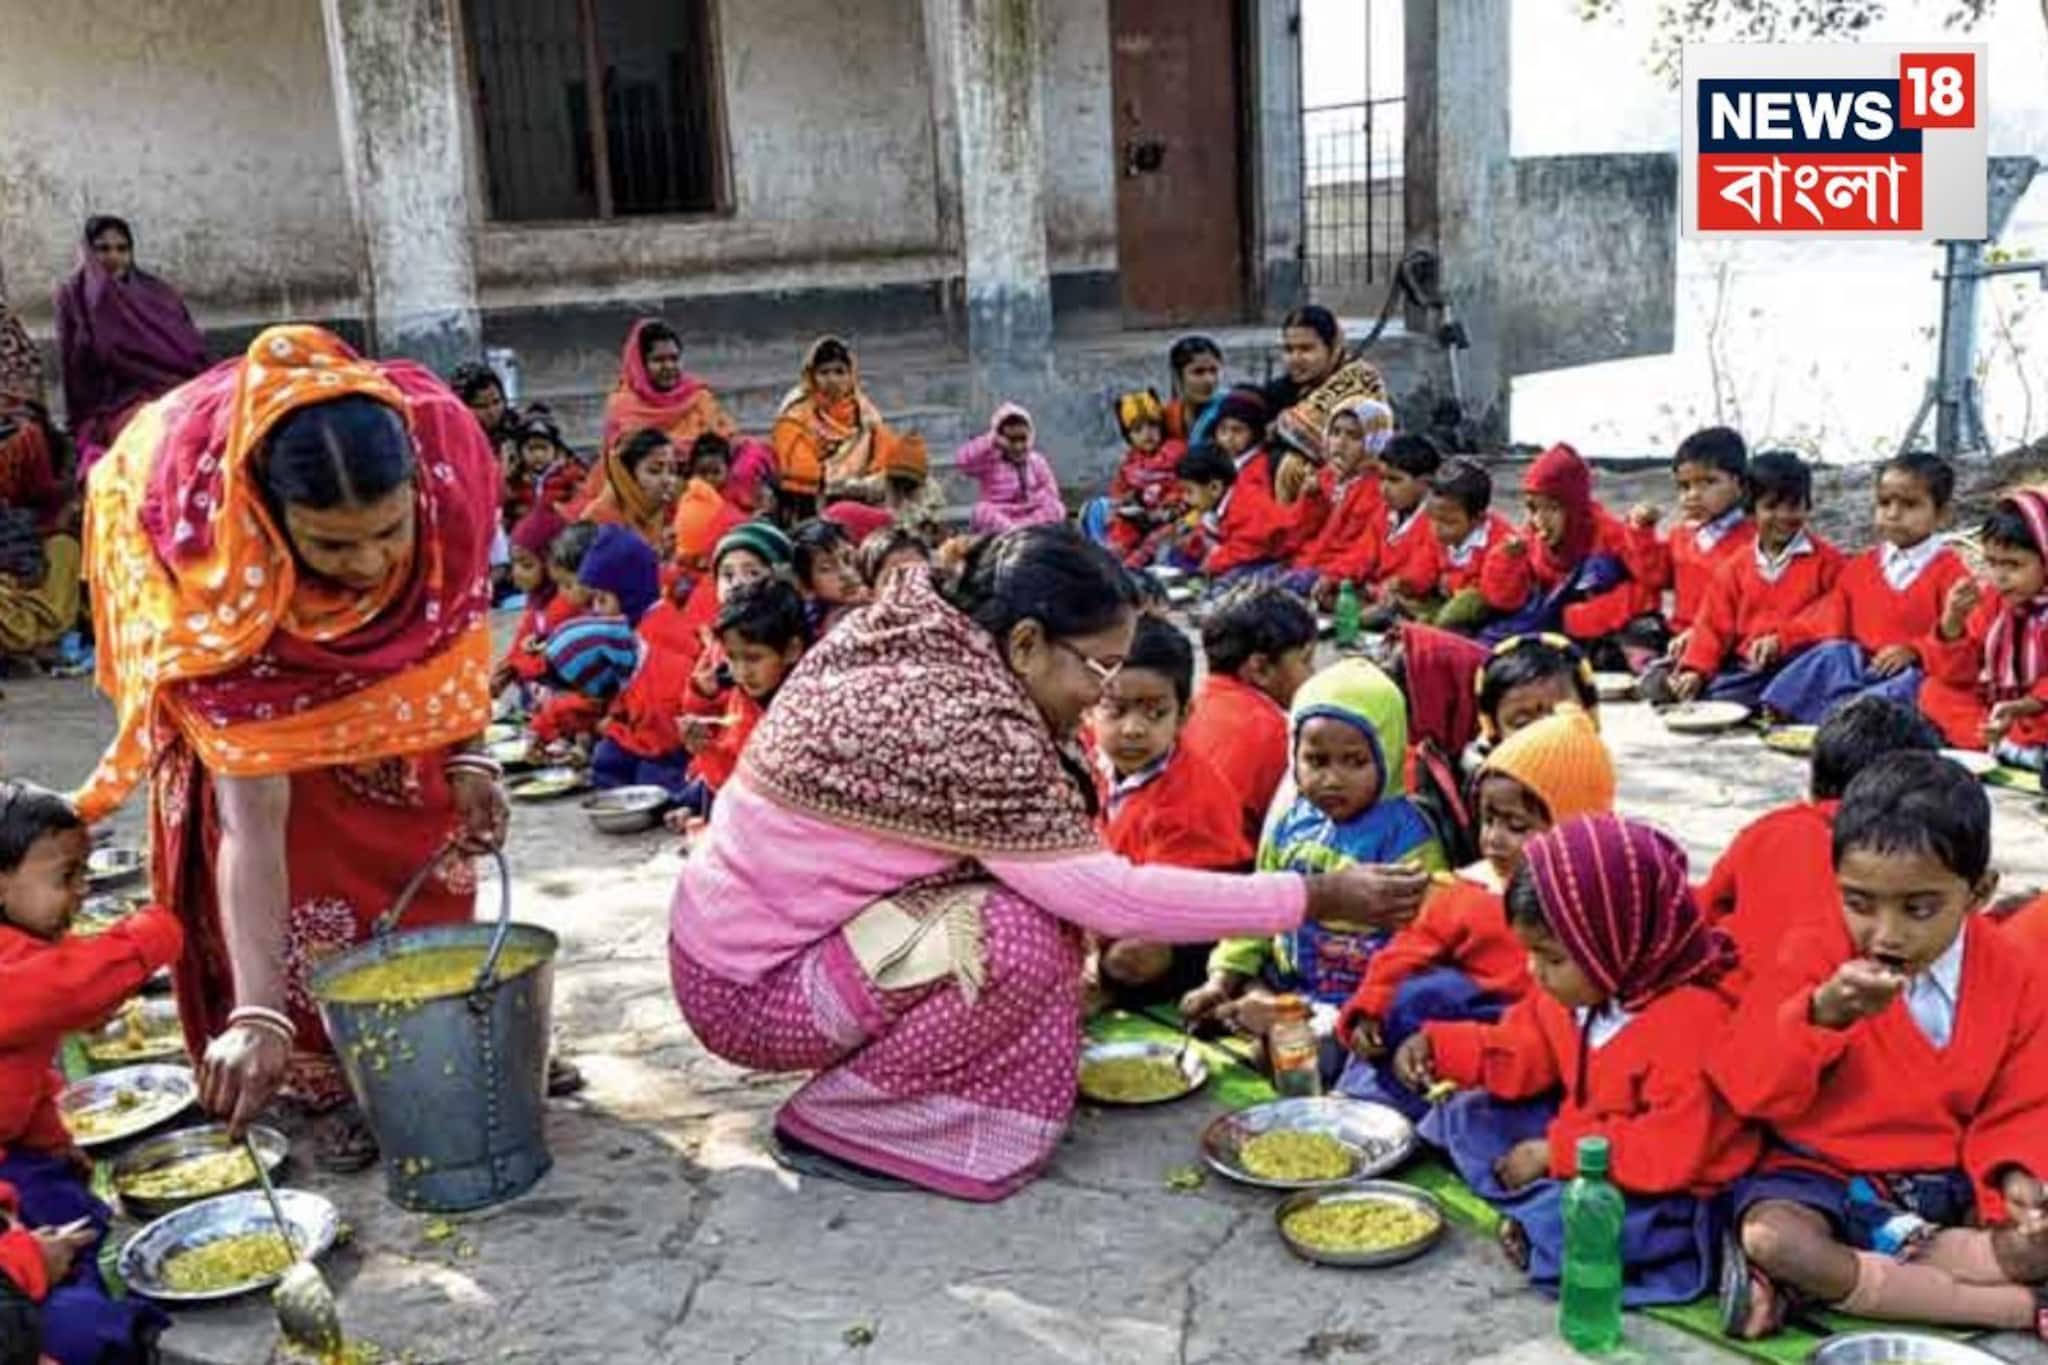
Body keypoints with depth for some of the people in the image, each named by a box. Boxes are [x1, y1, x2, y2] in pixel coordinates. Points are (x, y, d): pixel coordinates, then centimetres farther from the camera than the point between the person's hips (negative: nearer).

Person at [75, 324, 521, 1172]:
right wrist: (258, 1013, -49)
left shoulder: (447, 448, -39)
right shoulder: (216, 551, -45)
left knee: (423, 814, 5)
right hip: (242, 614, -3)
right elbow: (252, 820, -45)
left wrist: (467, 753, -21)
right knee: (297, 832, -10)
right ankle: (330, 1073, 7)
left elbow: (459, 608, -14)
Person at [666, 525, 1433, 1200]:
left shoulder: (910, 649, 0)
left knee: (1035, 885, 5)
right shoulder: (962, 723, -27)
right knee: (1031, 937, -21)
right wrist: (1315, 899, -20)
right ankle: (835, 1123, -5)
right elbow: (1109, 896, -25)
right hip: (754, 990, -9)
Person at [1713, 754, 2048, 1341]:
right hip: (1823, 1175, -3)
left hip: (1947, 1186, 3)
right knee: (1768, 1238, -33)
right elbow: (1747, 1090, -15)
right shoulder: (1814, 959, -9)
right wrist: (1819, 1013, -30)